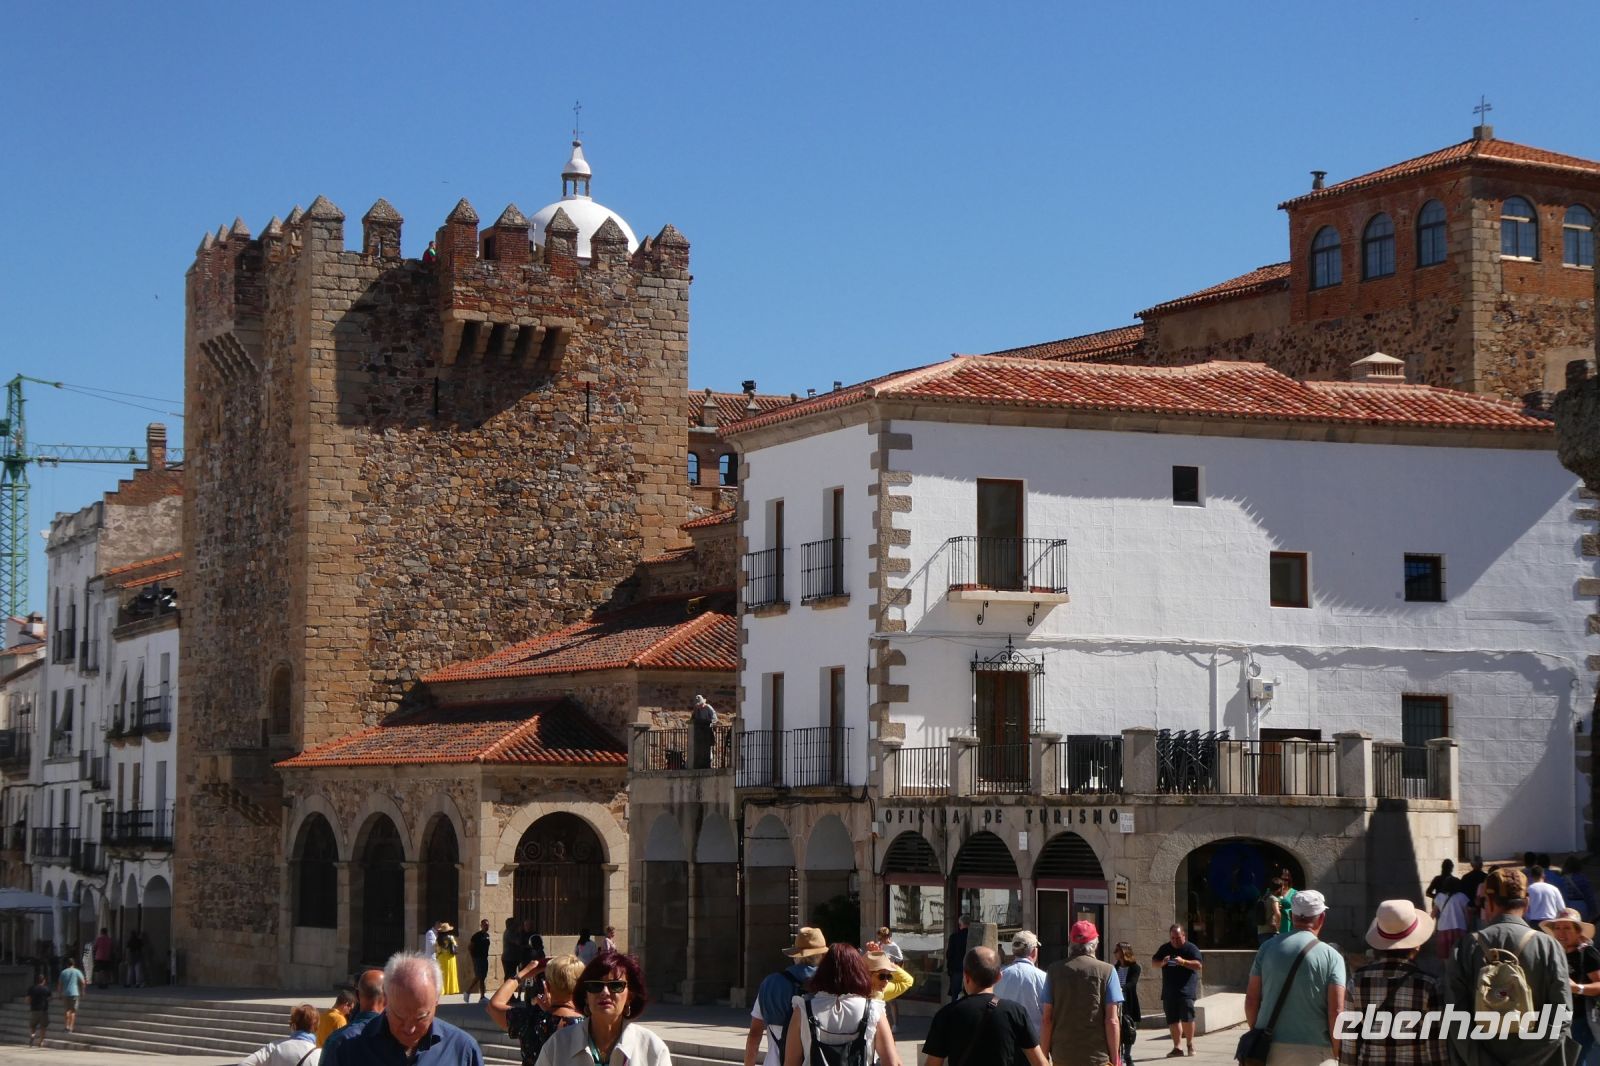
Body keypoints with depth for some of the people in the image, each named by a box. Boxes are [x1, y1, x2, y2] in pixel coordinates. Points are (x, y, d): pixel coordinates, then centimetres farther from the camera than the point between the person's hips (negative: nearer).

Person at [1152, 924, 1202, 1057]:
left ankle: (1190, 1043, 8)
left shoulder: (1191, 949, -1)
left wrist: (1183, 962, -23)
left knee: (1187, 1016, -10)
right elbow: (1154, 961, 15)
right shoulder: (1165, 949, 13)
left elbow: (1199, 965, -9)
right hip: (1169, 991, 5)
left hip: (1186, 990, -4)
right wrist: (1162, 962, -7)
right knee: (1172, 1019, 3)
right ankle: (1177, 1046, 8)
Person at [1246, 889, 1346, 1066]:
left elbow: (1251, 1000, 5)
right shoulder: (1331, 956, -4)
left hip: (1271, 1049, 3)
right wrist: (1335, 1052, 0)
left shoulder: (1268, 948, 4)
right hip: (1314, 1051, -3)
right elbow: (1336, 1011, -11)